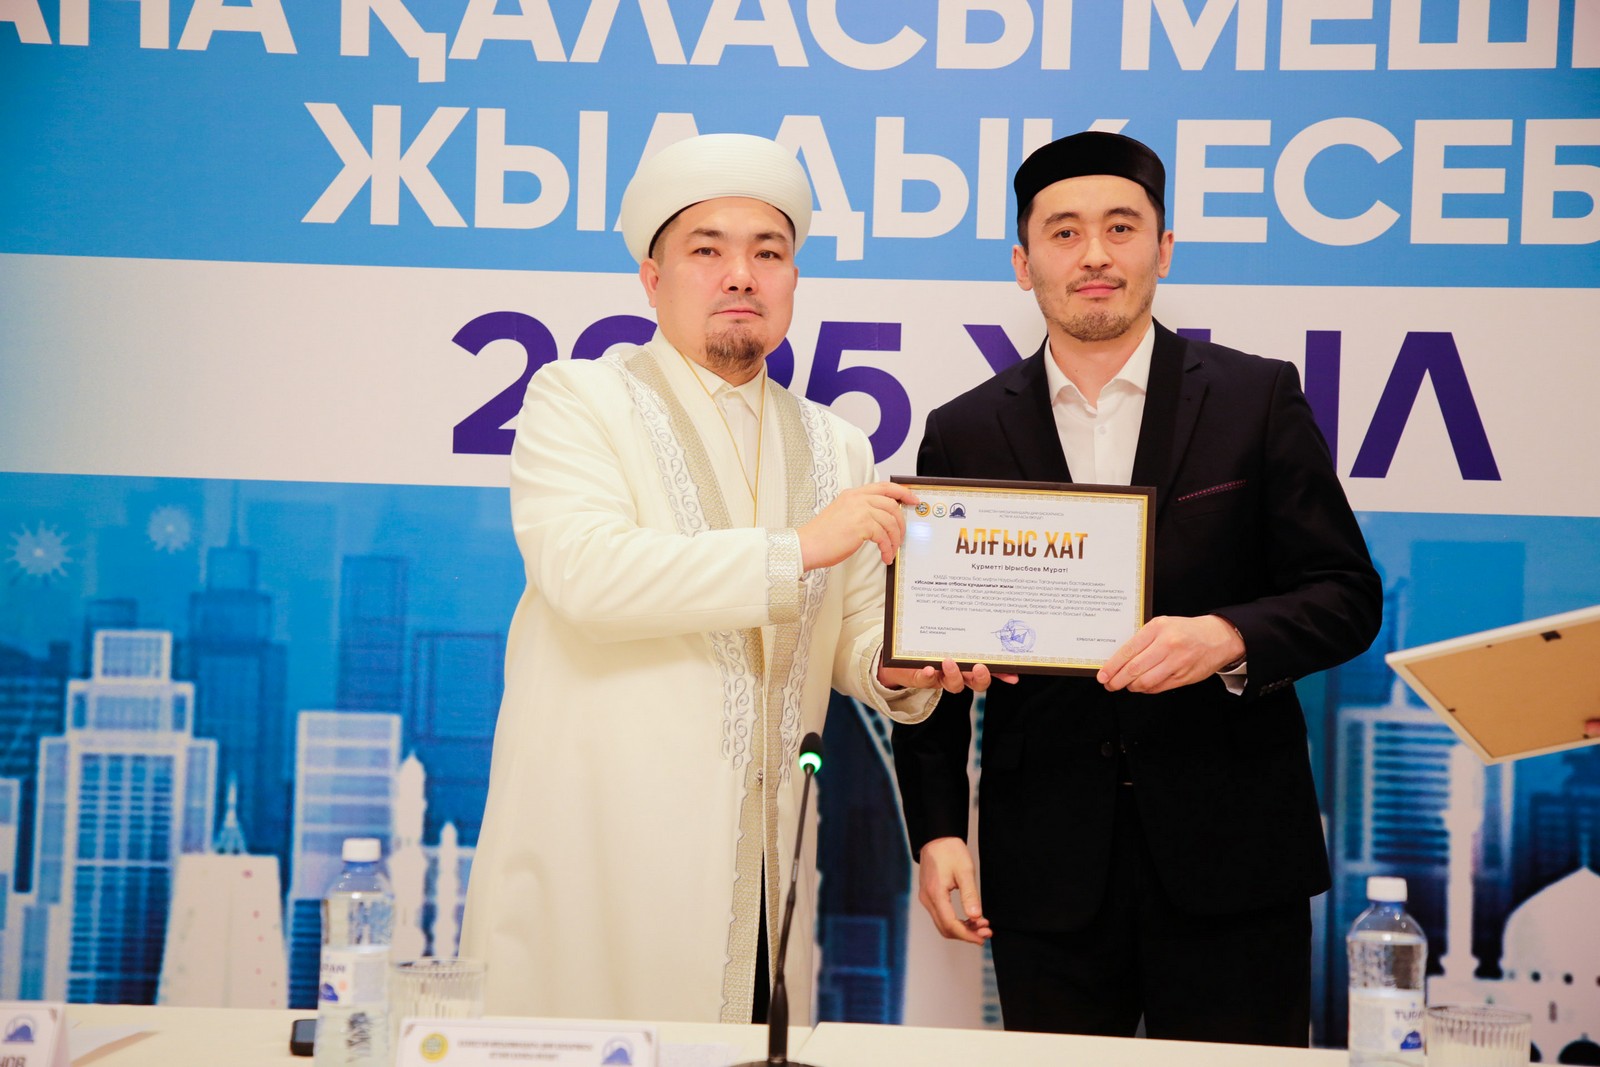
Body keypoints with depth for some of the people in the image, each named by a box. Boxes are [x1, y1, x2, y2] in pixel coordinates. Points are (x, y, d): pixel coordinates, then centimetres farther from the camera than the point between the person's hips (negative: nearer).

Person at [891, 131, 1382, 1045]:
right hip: (1047, 867, 1)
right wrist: (937, 830, 0)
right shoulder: (964, 435, 6)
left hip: (1230, 855, -1)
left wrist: (1229, 636, -19)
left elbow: (1347, 595, 1)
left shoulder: (1259, 399, 3)